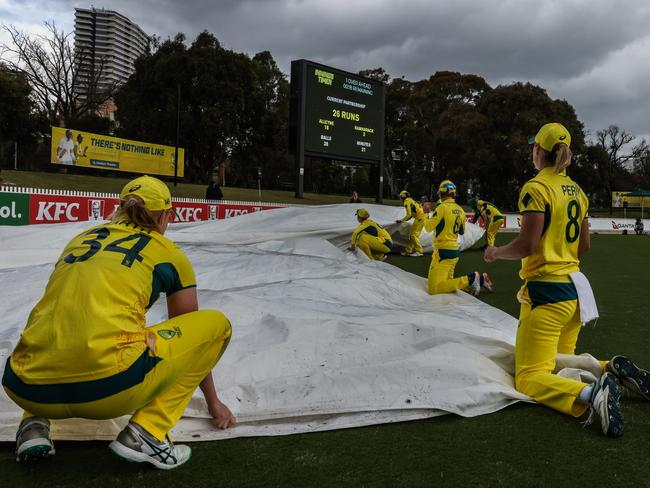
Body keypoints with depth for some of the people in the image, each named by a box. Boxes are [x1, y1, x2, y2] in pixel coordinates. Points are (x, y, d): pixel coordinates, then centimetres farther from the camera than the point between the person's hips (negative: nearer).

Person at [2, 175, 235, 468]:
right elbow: (190, 334, 27)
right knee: (217, 322, 13)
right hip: (108, 388, -6)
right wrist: (213, 402, 42)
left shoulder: (82, 239, 25)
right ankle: (146, 431, 3)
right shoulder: (169, 253, 14)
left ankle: (34, 424, 16)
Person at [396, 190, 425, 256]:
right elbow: (411, 215, 22)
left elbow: (409, 215, -14)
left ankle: (419, 251, -9)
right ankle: (408, 251, 17)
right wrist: (402, 220, 17)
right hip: (421, 218, 10)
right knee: (412, 235, 12)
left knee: (414, 235, -9)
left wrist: (401, 220, -3)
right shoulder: (410, 201, 21)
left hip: (419, 218, -10)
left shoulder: (407, 202, -8)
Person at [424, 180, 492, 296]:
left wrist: (426, 213, 4)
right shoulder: (460, 209, 8)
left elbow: (428, 227, -11)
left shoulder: (442, 207, -14)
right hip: (455, 250, 8)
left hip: (443, 252, -8)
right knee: (448, 281, 21)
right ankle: (480, 279, 10)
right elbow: (461, 231, 19)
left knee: (434, 289, -11)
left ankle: (469, 280, -15)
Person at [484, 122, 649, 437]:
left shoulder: (536, 188, -14)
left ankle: (589, 395, -31)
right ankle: (614, 371, -1)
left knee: (529, 377, -6)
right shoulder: (577, 190, 11)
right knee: (562, 362, 24)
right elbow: (584, 245, 15)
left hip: (547, 290, -8)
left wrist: (495, 253, -2)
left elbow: (527, 245, -20)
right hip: (575, 287, 8)